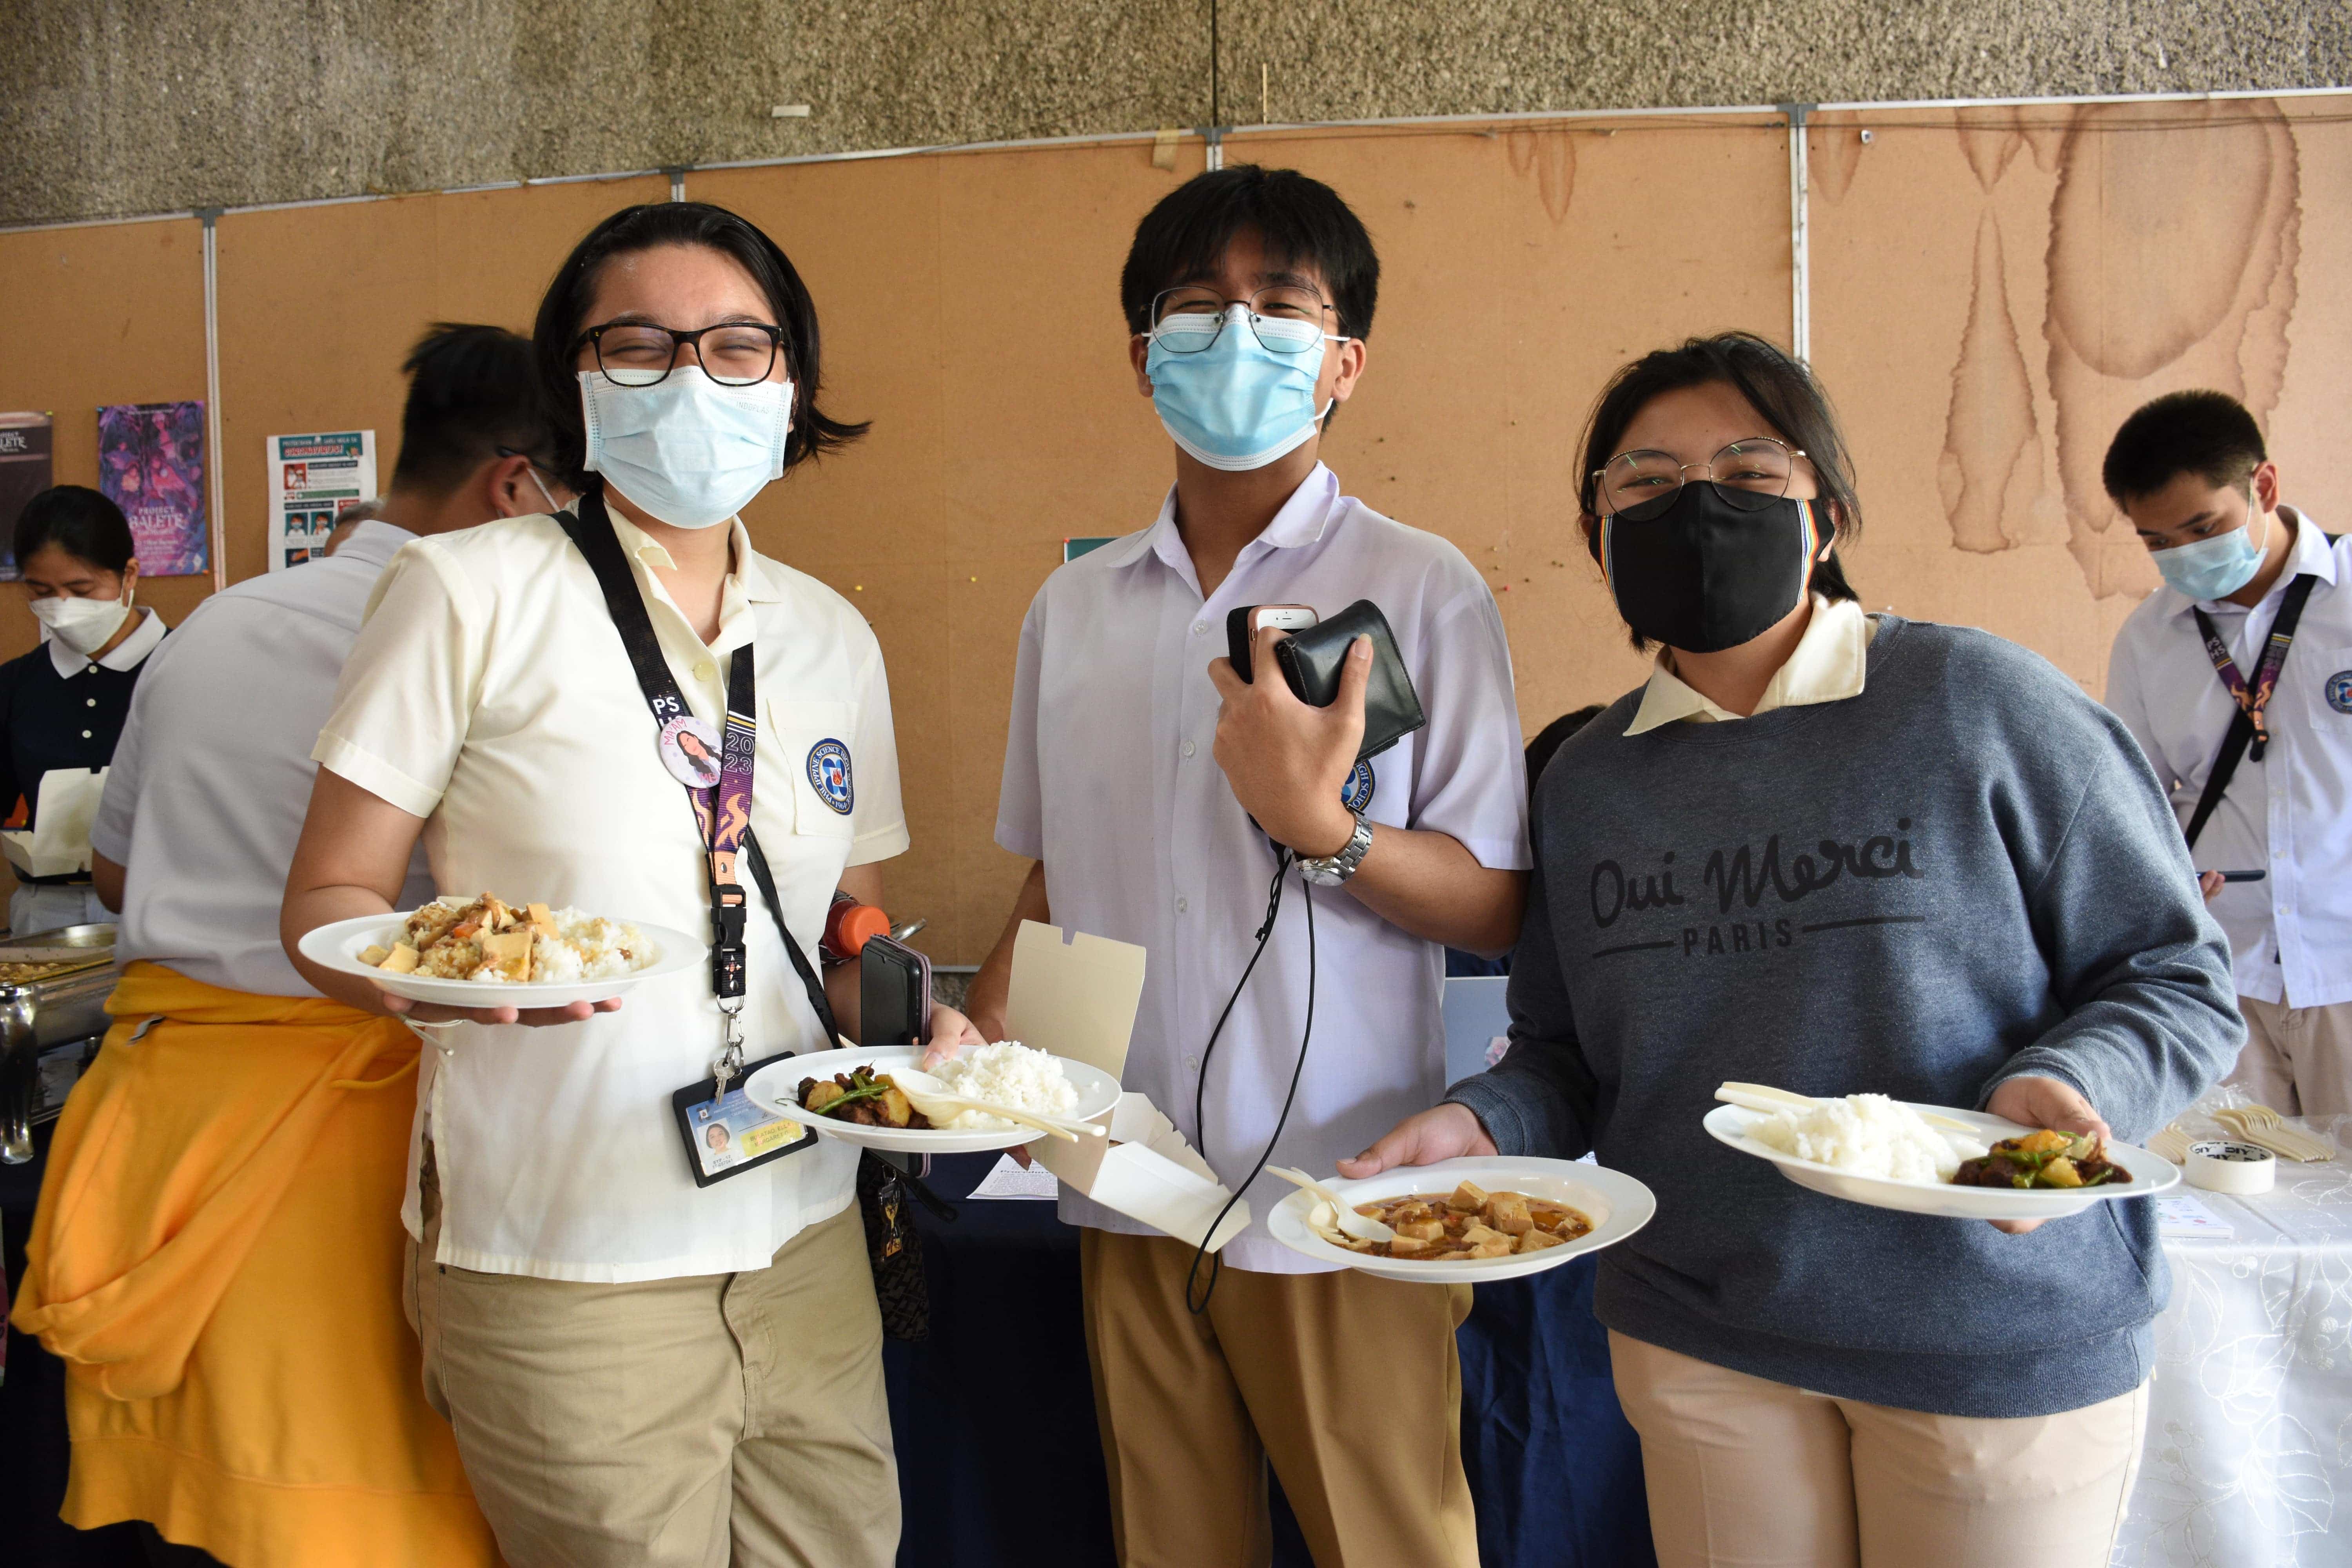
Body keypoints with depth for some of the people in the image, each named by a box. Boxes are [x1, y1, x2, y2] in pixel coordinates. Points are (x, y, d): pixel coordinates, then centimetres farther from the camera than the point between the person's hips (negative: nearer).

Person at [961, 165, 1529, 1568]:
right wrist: (986, 1029, 1)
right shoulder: (1073, 606, 9)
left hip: (1346, 1206, -4)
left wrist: (1321, 824, -24)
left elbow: (1501, 910, -8)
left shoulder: (1422, 592, -6)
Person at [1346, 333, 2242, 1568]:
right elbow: (1566, 1050, 10)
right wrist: (1483, 1123, -10)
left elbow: (2172, 976, -4)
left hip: (1996, 1335, -3)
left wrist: (2063, 1086, -23)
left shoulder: (1982, 704, -9)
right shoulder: (1585, 781, 4)